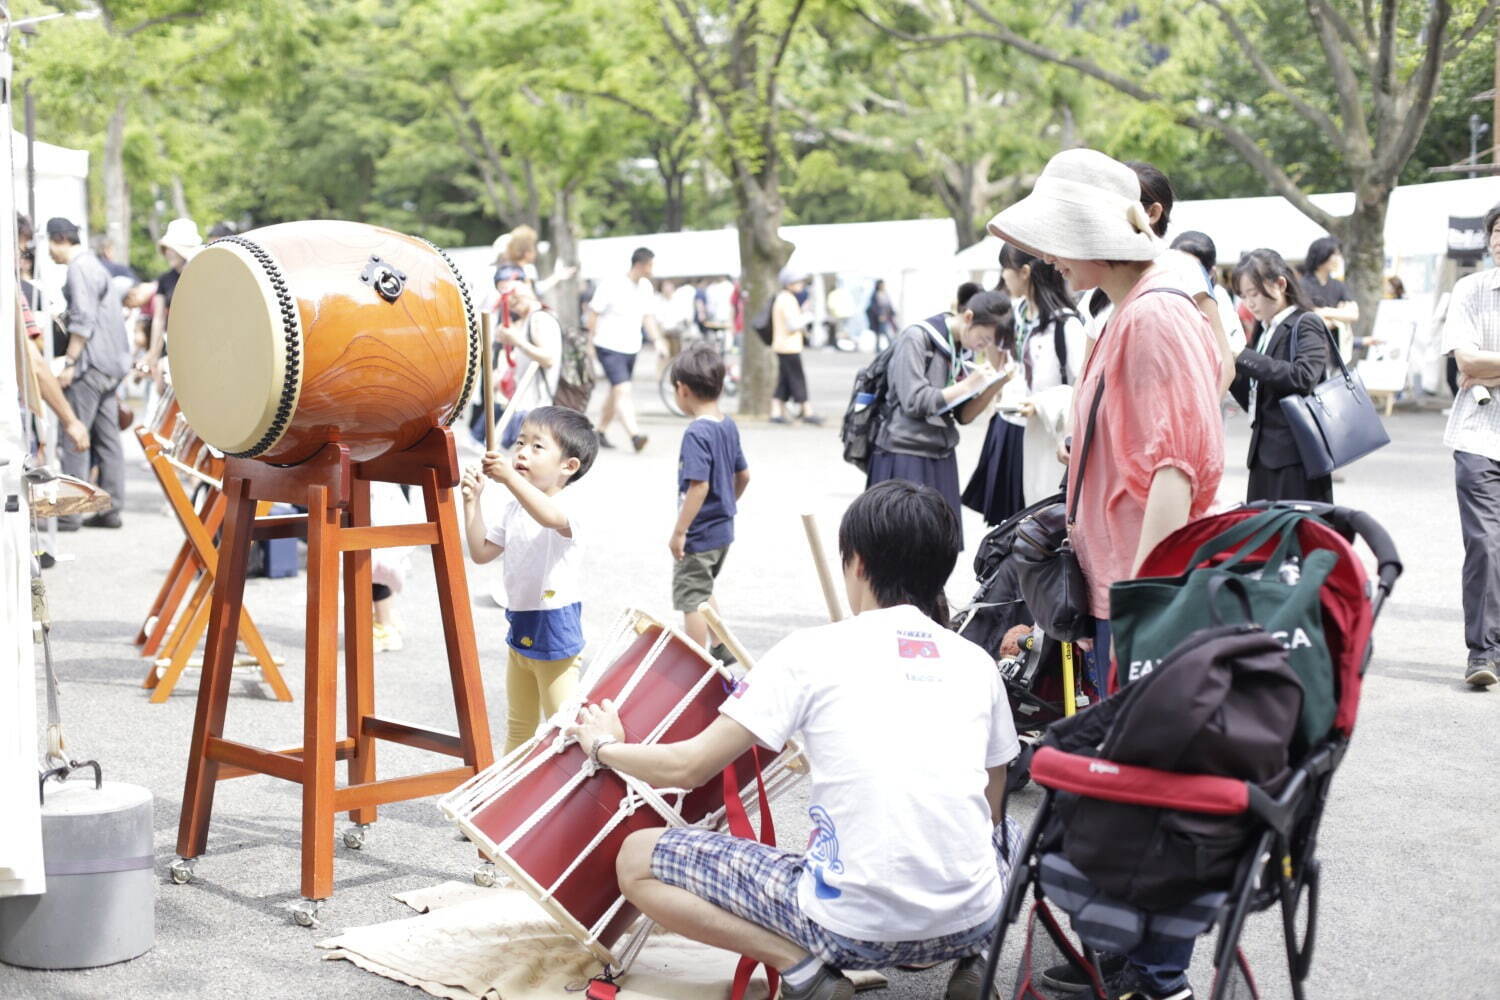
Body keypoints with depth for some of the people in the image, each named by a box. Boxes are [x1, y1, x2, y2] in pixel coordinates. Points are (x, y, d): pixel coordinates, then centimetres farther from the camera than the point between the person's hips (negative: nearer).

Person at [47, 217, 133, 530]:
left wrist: (69, 363, -16)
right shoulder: (93, 264, 20)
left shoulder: (79, 269, -11)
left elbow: (84, 321, -18)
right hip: (111, 364, 10)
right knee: (107, 436, 9)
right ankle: (111, 507, 10)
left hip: (92, 363, -10)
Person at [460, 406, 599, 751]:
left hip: (555, 629, -8)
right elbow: (482, 552, 10)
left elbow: (550, 516, -44)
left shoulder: (567, 509, -20)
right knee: (518, 725, 22)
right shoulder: (514, 509, 6)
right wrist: (472, 501, 1)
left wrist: (509, 478, -53)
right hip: (519, 627, 8)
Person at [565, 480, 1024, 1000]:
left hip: (855, 929, -4)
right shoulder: (978, 663, 8)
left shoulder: (813, 650, -3)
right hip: (972, 921, 5)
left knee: (636, 860, 9)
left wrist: (605, 746, 18)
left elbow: (688, 768, -2)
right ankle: (971, 956, 13)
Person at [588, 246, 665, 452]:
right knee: (623, 391, -18)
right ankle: (635, 435, -28)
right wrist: (590, 342, -5)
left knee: (616, 392, 15)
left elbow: (648, 317, 13)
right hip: (609, 347, -7)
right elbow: (594, 313, -7)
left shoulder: (646, 287, 7)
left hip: (631, 348, 7)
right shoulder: (611, 285, -13)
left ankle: (600, 432, 28)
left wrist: (658, 340, 0)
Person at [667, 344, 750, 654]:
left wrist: (679, 532, -21)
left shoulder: (696, 433, -22)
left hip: (699, 535, -9)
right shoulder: (728, 425, 4)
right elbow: (743, 475, 12)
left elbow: (699, 486, -26)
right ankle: (721, 646, 35)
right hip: (723, 529, 9)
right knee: (704, 591, 26)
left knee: (691, 599, 3)